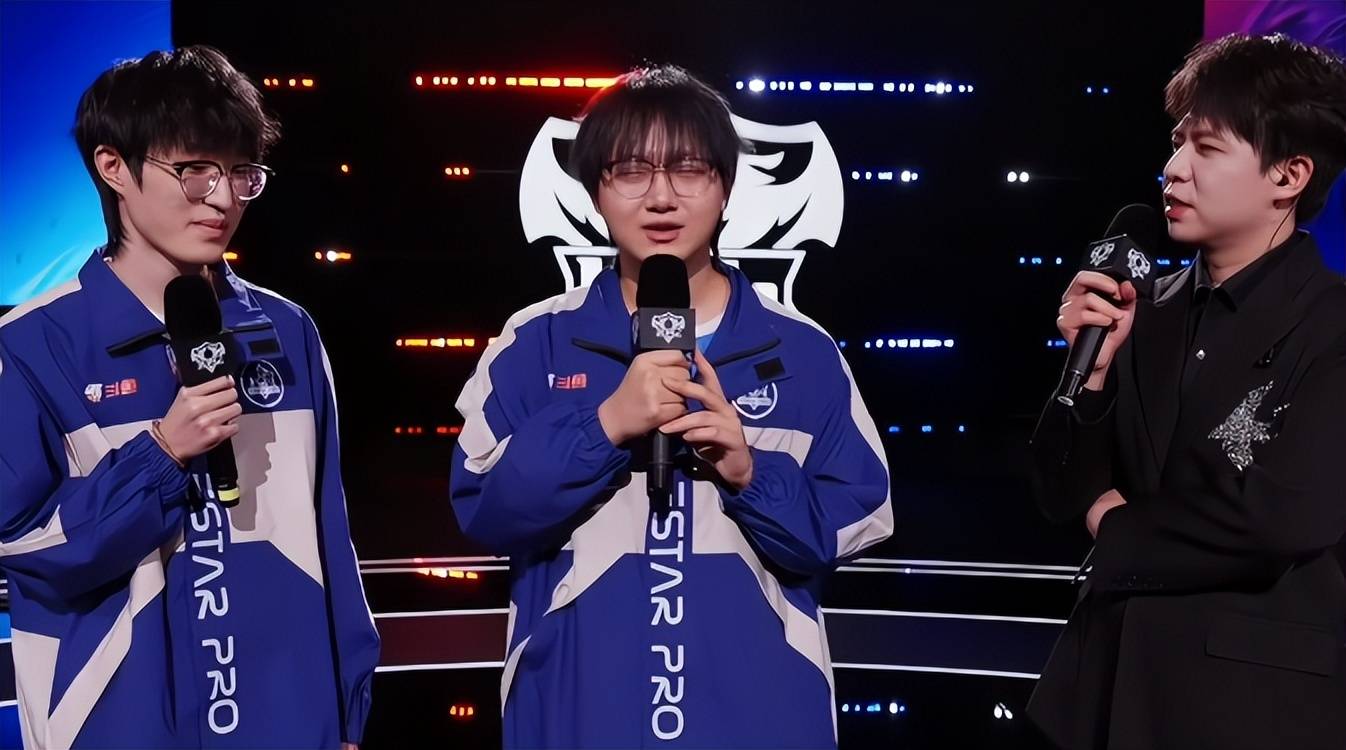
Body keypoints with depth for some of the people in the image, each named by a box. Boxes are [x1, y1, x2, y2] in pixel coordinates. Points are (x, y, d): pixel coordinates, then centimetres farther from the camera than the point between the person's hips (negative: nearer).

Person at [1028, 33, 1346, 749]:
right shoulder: (1147, 313, 4)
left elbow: (1284, 518, -22)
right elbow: (1065, 494, 5)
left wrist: (1121, 528, -7)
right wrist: (1093, 368, -10)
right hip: (1115, 674, 5)